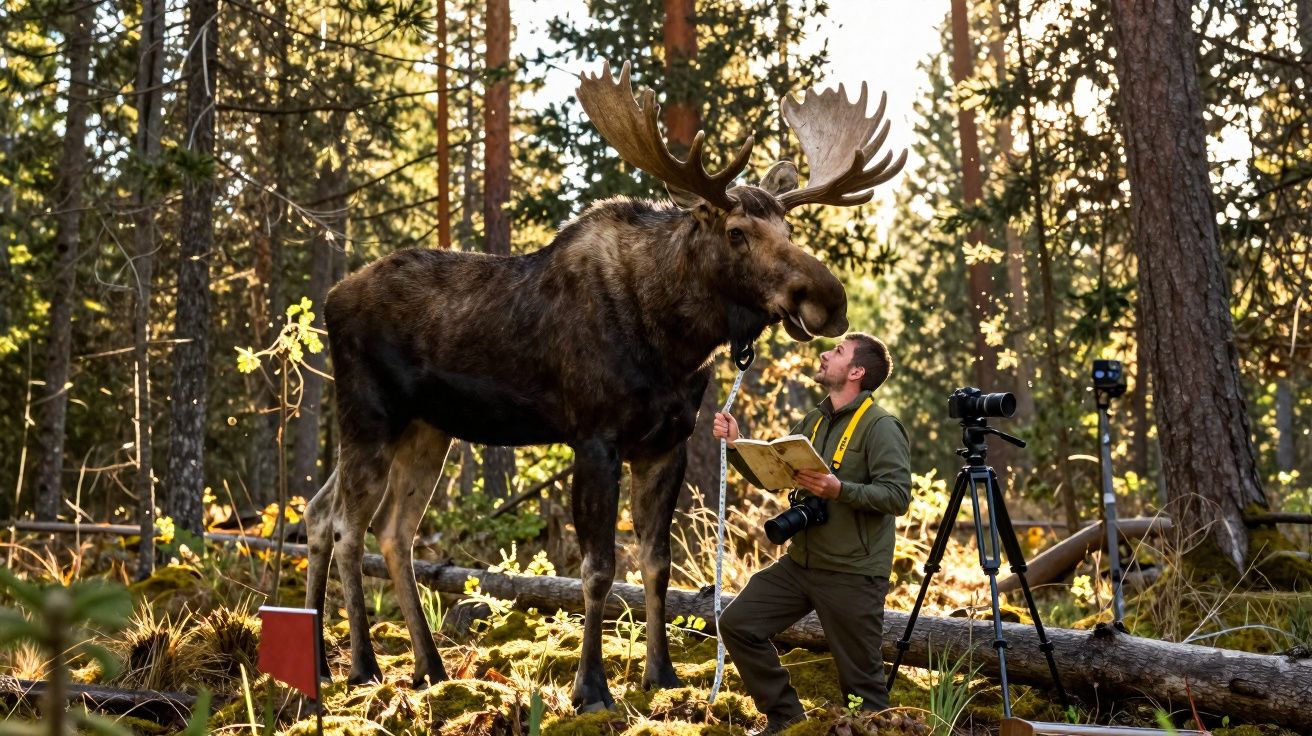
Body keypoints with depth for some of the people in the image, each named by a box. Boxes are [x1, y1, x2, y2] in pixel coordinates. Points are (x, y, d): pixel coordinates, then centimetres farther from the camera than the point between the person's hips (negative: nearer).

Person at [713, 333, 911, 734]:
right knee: (737, 623, 3)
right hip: (800, 562, 8)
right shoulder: (812, 422, 13)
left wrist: (840, 490, -30)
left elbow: (898, 495, -19)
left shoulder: (880, 426, -11)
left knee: (861, 680, 0)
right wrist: (735, 445, -1)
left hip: (853, 573, -7)